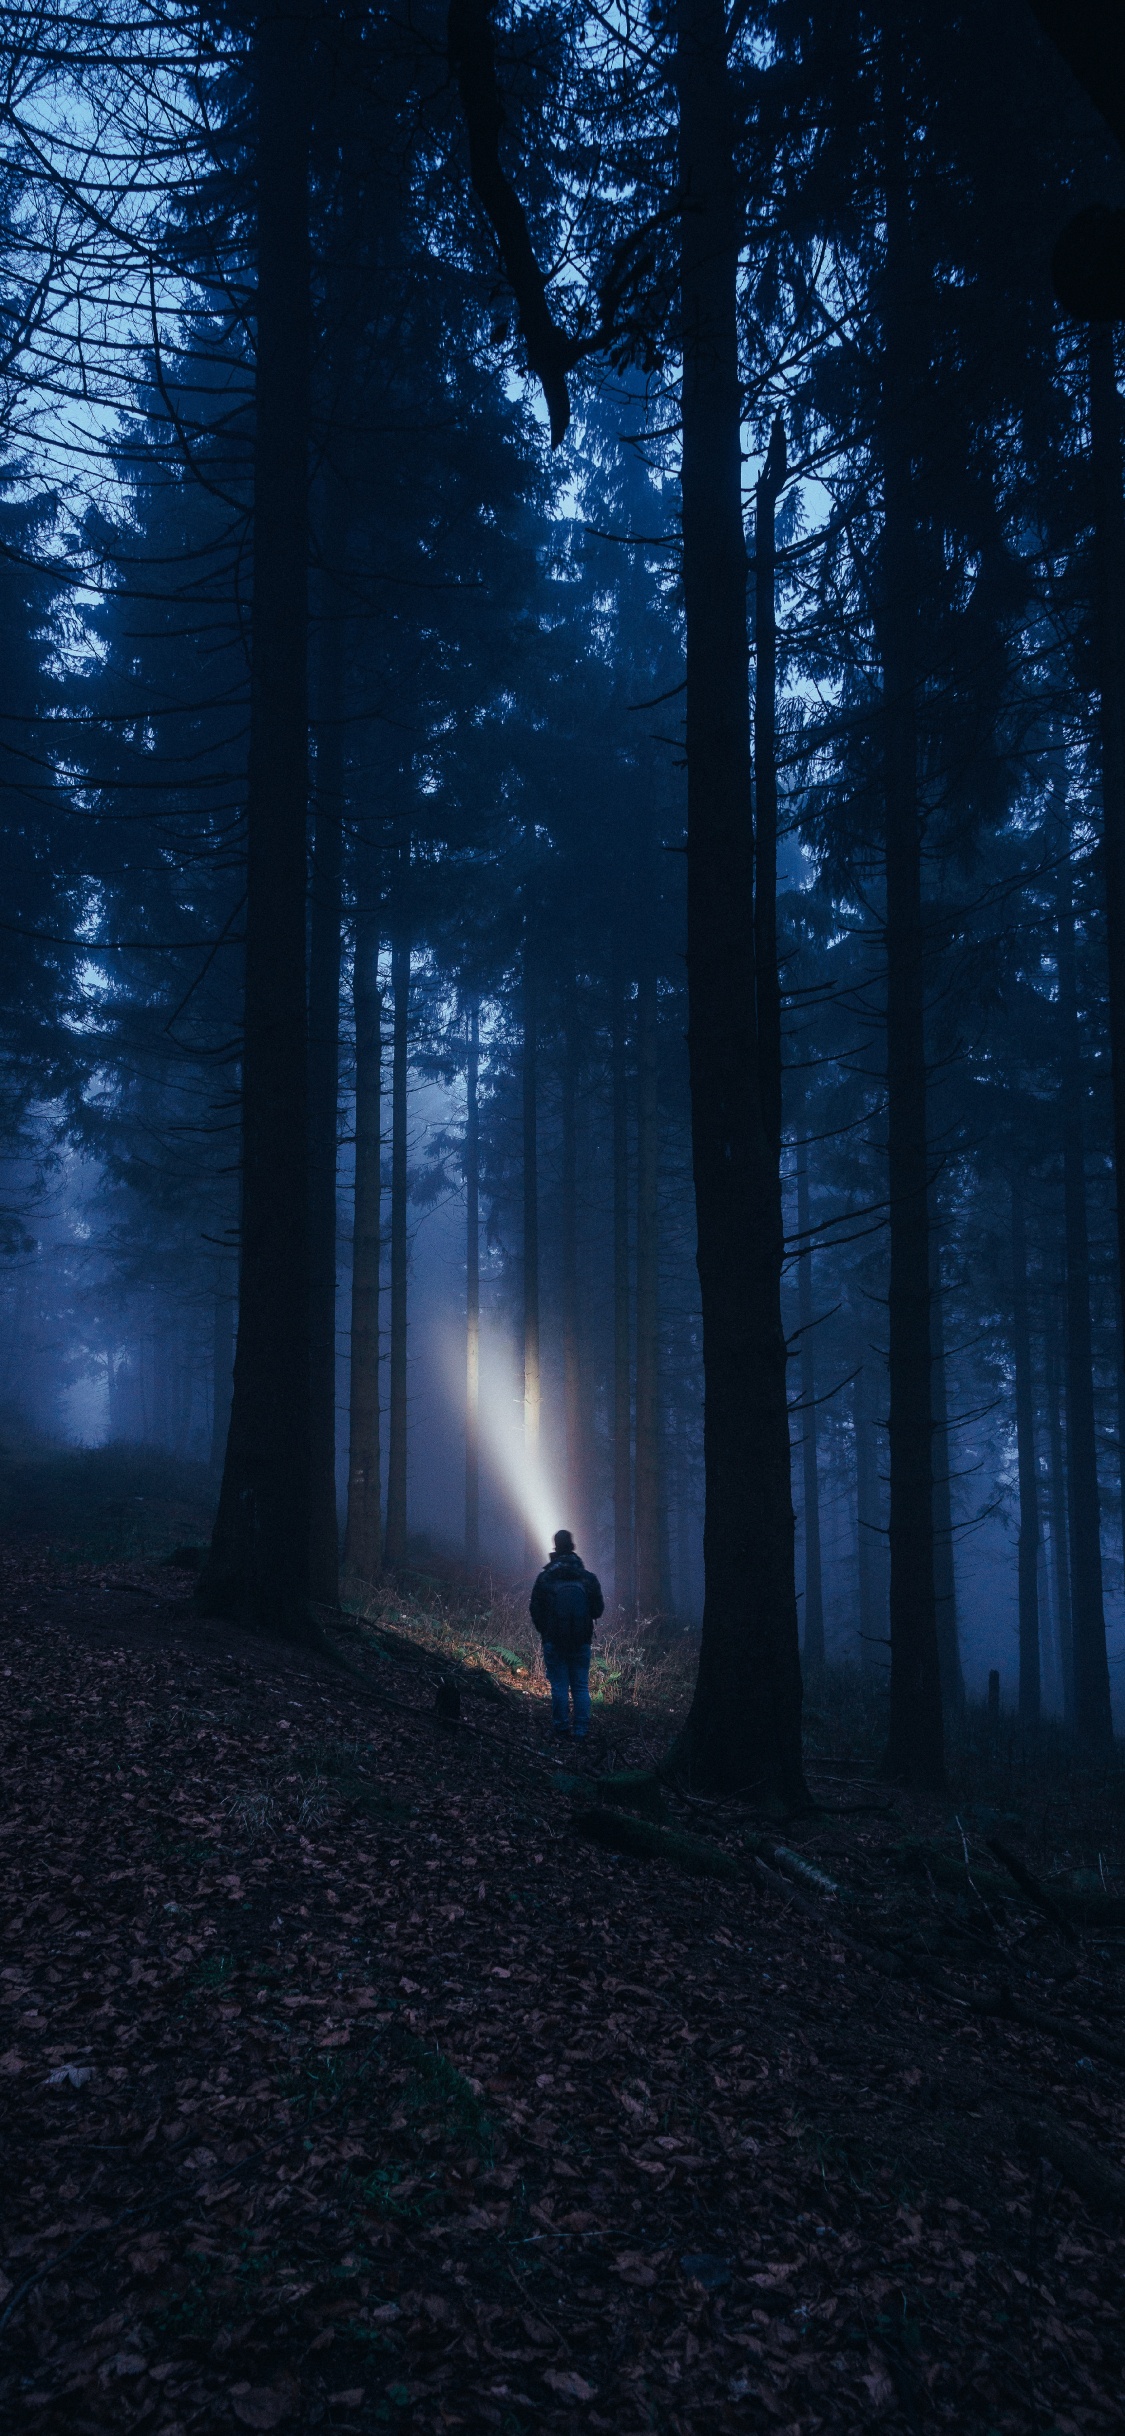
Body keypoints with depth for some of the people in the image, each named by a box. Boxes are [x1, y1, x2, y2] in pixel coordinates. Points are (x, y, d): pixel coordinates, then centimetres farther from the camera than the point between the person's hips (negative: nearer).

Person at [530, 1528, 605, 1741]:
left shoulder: (544, 1578, -6)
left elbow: (535, 1611, -2)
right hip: (581, 1642, 1)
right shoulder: (588, 1578, -4)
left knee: (559, 1686, 6)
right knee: (581, 1686, 6)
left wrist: (544, 1631, 15)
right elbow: (598, 1610, 3)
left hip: (554, 1642, -1)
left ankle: (562, 1727, 6)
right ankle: (581, 1731, 3)